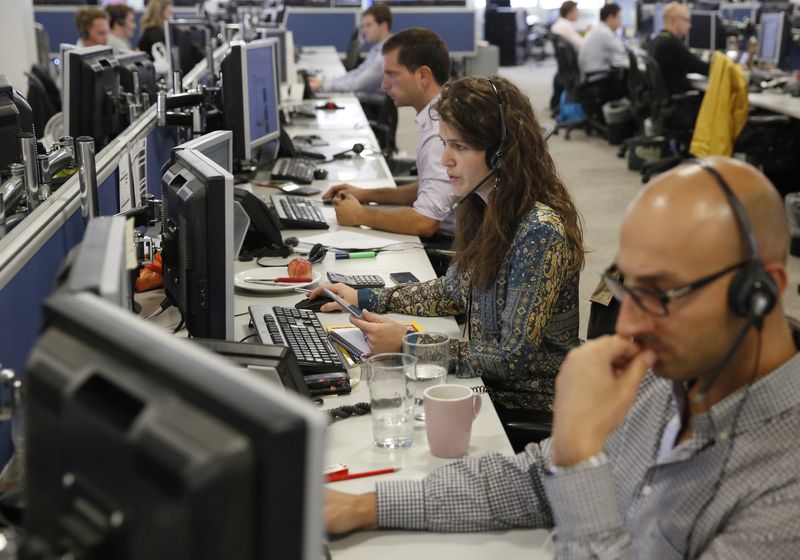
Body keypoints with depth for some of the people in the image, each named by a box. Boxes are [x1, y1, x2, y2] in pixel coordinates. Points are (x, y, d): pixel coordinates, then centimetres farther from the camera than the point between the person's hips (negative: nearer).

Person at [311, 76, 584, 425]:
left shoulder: (539, 232, -25)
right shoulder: (488, 211, 1)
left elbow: (515, 359, -24)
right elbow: (454, 291, 16)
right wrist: (364, 299, 8)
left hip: (527, 409, -7)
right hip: (488, 384, 7)